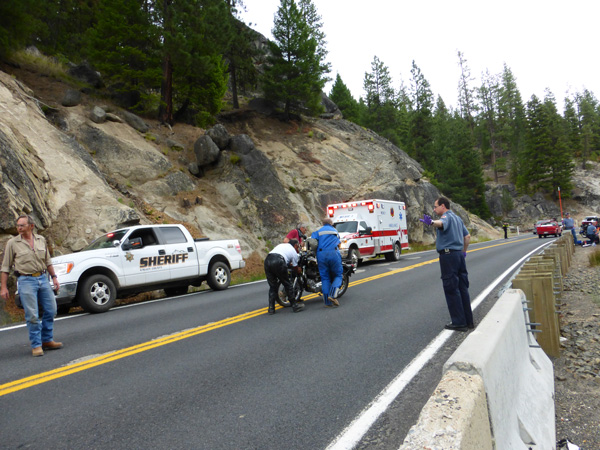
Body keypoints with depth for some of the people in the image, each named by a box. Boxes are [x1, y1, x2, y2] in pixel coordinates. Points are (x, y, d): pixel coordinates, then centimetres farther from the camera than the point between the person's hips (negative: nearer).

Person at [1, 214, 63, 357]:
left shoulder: (41, 240, 8)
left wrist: (54, 277, 11)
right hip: (26, 281, -4)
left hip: (43, 278, 4)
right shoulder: (12, 243, -1)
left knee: (51, 310, 5)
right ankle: (36, 345, 7)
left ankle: (47, 340, 19)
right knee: (32, 315, -5)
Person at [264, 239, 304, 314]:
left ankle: (271, 308, 14)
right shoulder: (294, 252, 20)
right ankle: (294, 306, 17)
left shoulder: (282, 245, 35)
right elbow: (295, 268, 26)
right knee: (287, 284, 10)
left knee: (272, 286, 15)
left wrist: (288, 263, 48)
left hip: (267, 260, 6)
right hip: (278, 262, -5)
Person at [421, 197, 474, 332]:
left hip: (448, 255, -9)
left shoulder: (447, 216, -9)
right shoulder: (457, 218, 20)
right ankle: (469, 321, 18)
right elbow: (467, 236, 25)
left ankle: (459, 322, -1)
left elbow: (441, 223, -35)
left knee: (451, 290, -4)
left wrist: (431, 223, -55)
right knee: (463, 289, 12)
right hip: (459, 255, 9)